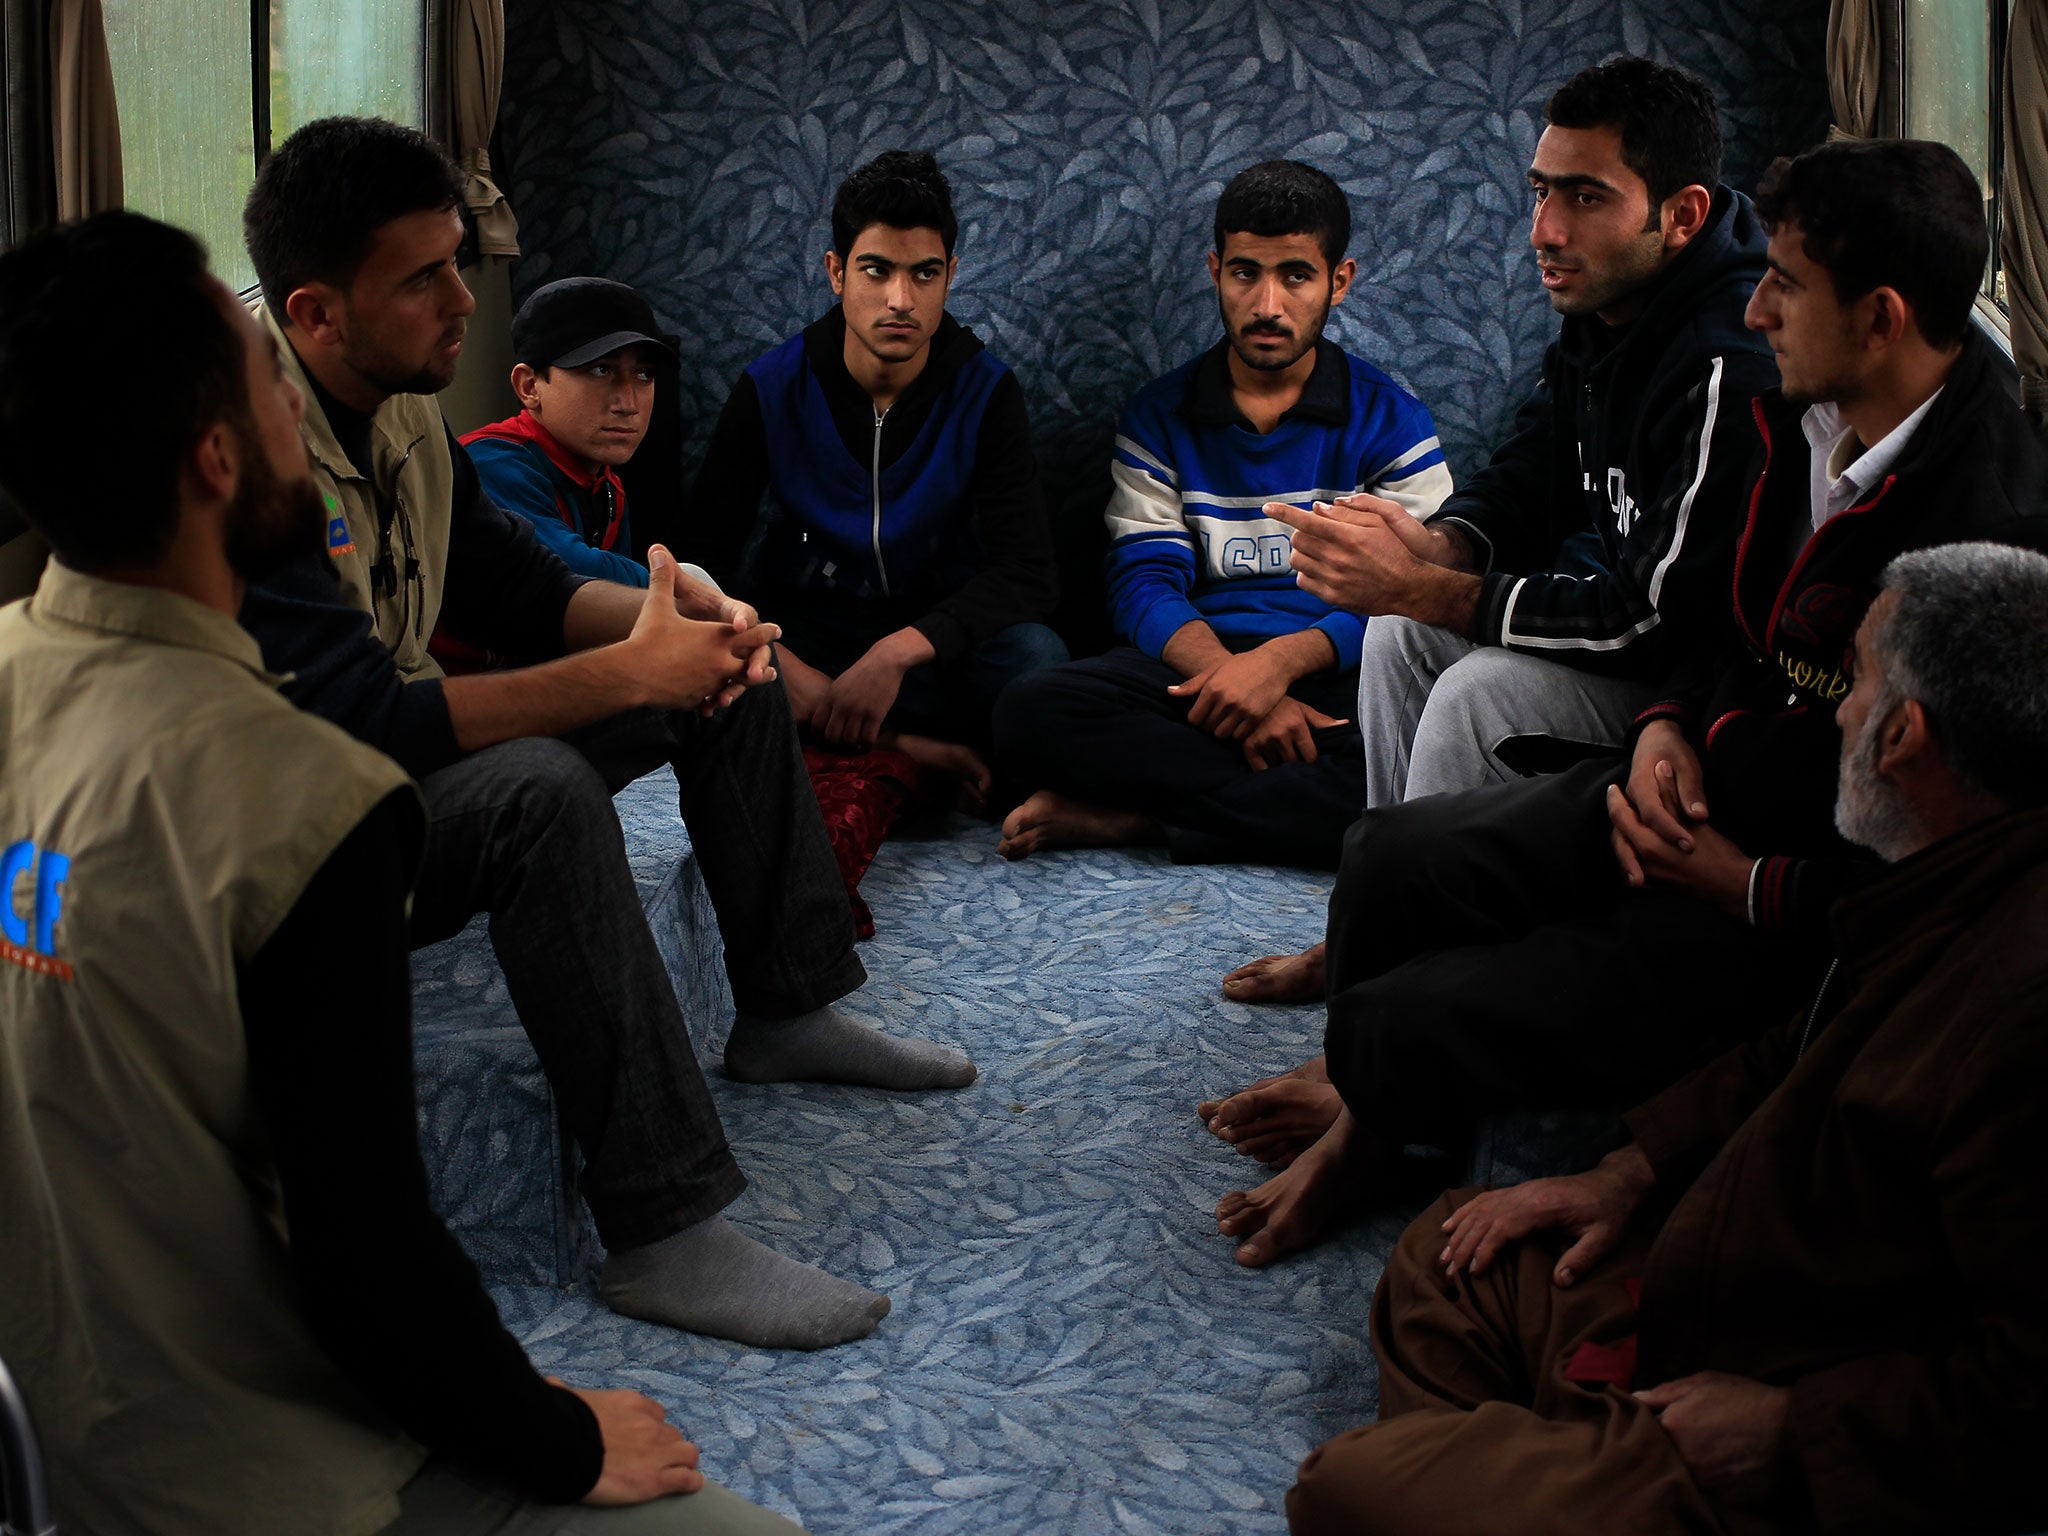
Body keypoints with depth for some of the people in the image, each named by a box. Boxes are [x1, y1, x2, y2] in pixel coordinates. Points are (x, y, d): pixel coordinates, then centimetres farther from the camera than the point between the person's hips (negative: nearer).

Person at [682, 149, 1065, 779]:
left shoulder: (987, 393, -8)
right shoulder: (771, 389, -6)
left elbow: (1026, 575, -15)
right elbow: (705, 555, -8)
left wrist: (897, 652, -32)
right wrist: (781, 666, -28)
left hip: (935, 649, -1)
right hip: (803, 644, 1)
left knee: (1035, 656, -33)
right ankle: (912, 754, -24)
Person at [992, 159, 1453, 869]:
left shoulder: (1391, 419, 7)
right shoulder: (1158, 416, 11)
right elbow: (1145, 584, 1)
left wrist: (1281, 661, -21)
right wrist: (1228, 678, -20)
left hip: (1337, 671, 0)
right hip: (1198, 663, 1)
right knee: (1032, 710, -28)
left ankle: (1135, 815, -25)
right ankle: (1299, 800, -24)